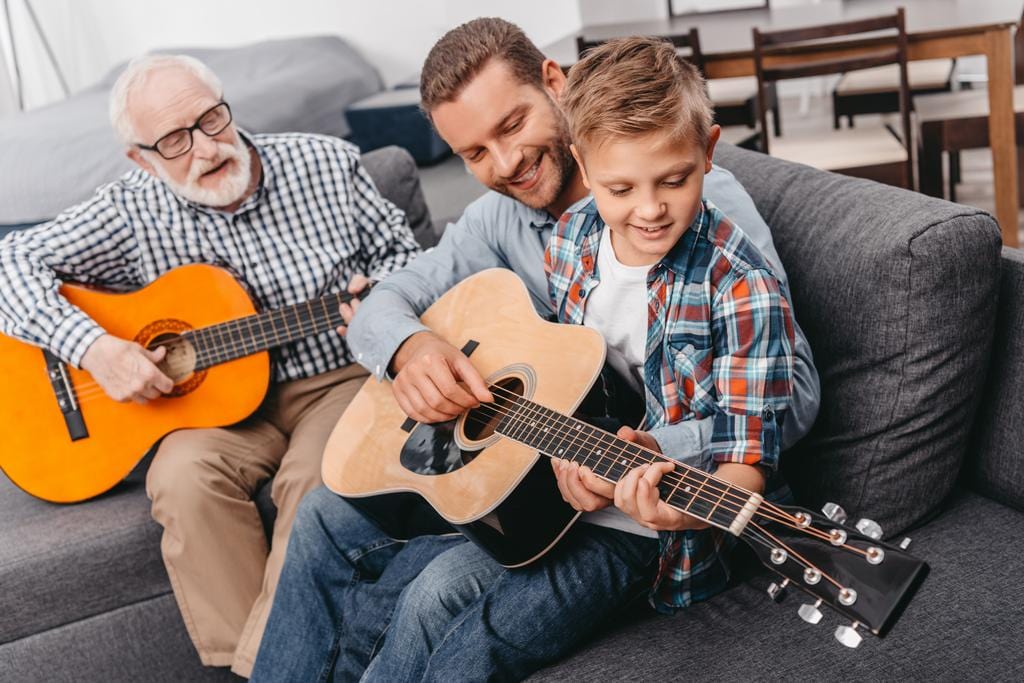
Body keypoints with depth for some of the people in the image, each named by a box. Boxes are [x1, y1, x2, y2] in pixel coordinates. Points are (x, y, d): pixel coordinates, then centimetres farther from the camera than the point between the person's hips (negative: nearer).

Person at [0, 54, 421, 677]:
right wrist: (93, 347, -20)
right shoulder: (136, 211, -3)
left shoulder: (326, 164, -2)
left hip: (343, 375, -1)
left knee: (315, 477, -30)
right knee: (184, 475, -28)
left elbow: (400, 251, 8)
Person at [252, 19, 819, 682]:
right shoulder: (501, 215, 4)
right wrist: (409, 347, -17)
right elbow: (382, 302, 8)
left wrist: (659, 449, -36)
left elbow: (791, 389, -20)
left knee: (444, 593, -28)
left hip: (635, 512, -7)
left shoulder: (707, 202, -17)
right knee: (326, 516, 6)